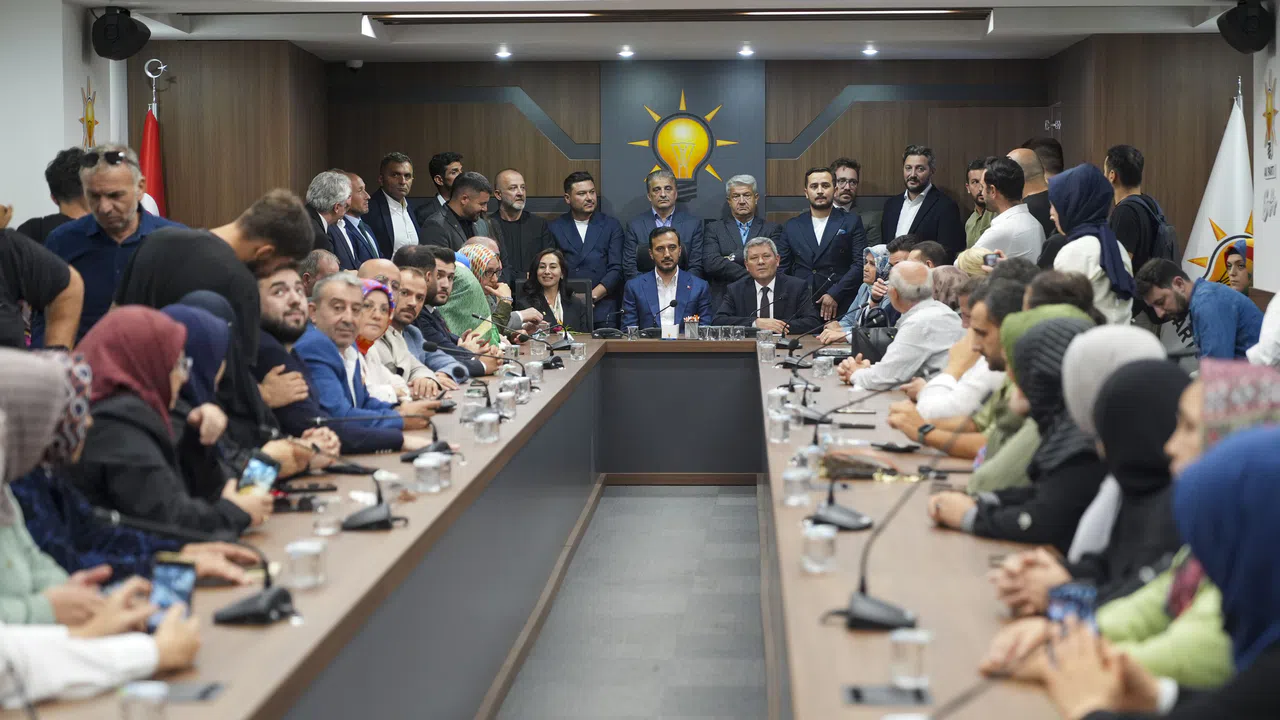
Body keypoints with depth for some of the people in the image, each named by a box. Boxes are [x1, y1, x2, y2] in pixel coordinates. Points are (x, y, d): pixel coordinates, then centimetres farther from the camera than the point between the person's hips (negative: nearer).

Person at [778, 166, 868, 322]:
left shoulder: (851, 222, 8)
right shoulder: (792, 226, 14)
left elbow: (860, 263, -1)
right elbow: (782, 270, 13)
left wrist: (834, 294, -10)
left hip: (840, 309, -1)